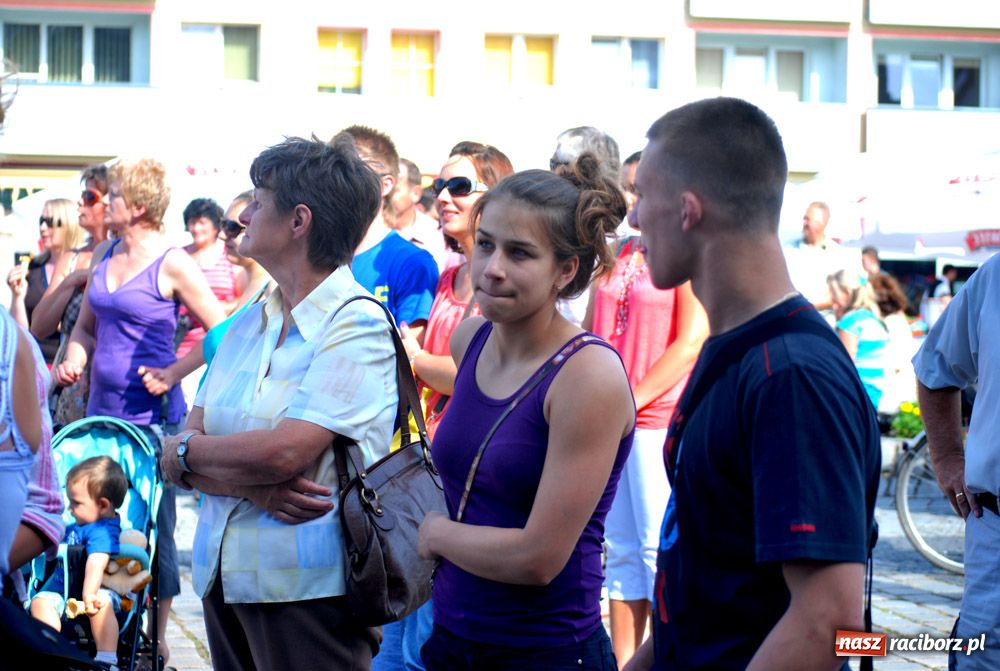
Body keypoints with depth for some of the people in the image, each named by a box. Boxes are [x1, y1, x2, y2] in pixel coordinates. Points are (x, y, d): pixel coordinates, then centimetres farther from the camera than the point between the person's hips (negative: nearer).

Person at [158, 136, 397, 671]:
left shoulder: (358, 326, -11)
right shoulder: (249, 322, 11)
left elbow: (284, 453, -22)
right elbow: (179, 463, 5)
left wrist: (184, 449, -5)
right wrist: (252, 486, -16)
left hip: (309, 590, -6)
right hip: (223, 579, 6)